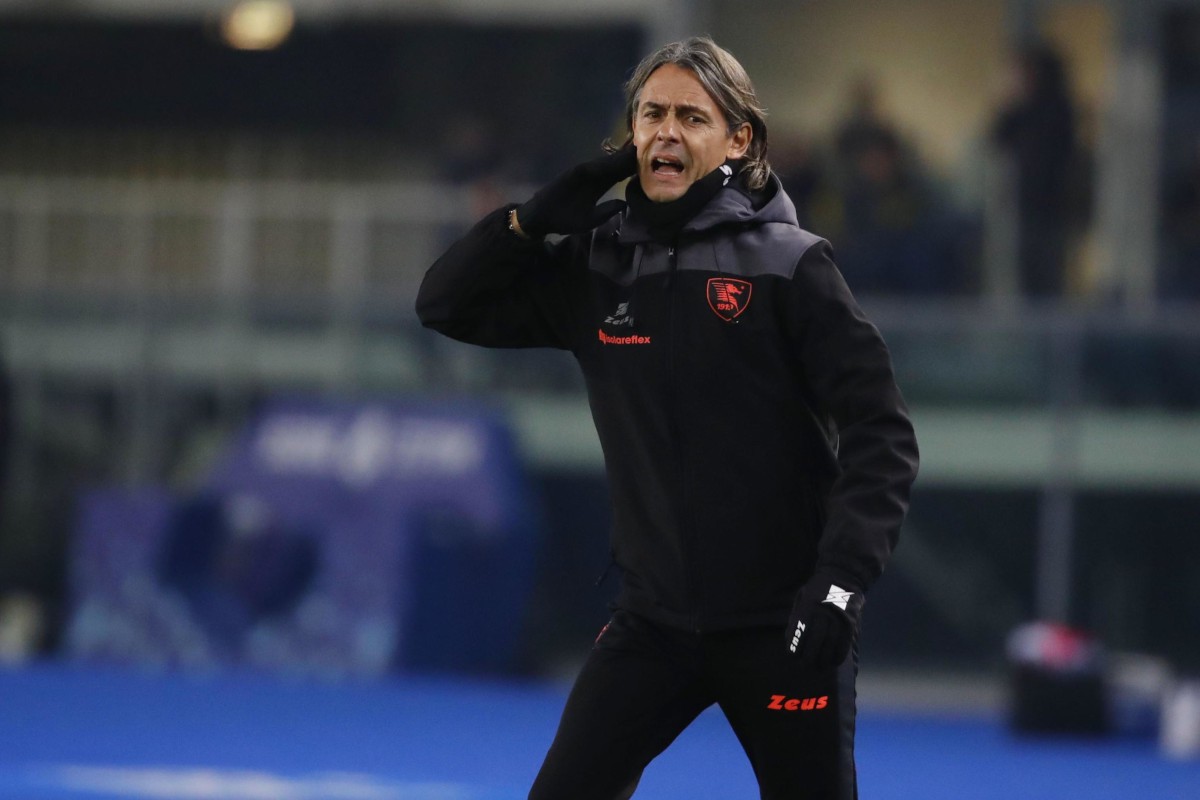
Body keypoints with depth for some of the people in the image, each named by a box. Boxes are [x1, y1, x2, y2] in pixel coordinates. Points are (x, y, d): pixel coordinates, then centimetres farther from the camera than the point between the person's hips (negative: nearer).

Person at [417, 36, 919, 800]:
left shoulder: (789, 264, -9)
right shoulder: (599, 265, 4)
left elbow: (880, 431, -11)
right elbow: (447, 304, 11)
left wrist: (841, 580, -20)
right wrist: (532, 219, -5)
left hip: (780, 623, -4)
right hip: (654, 617, 4)